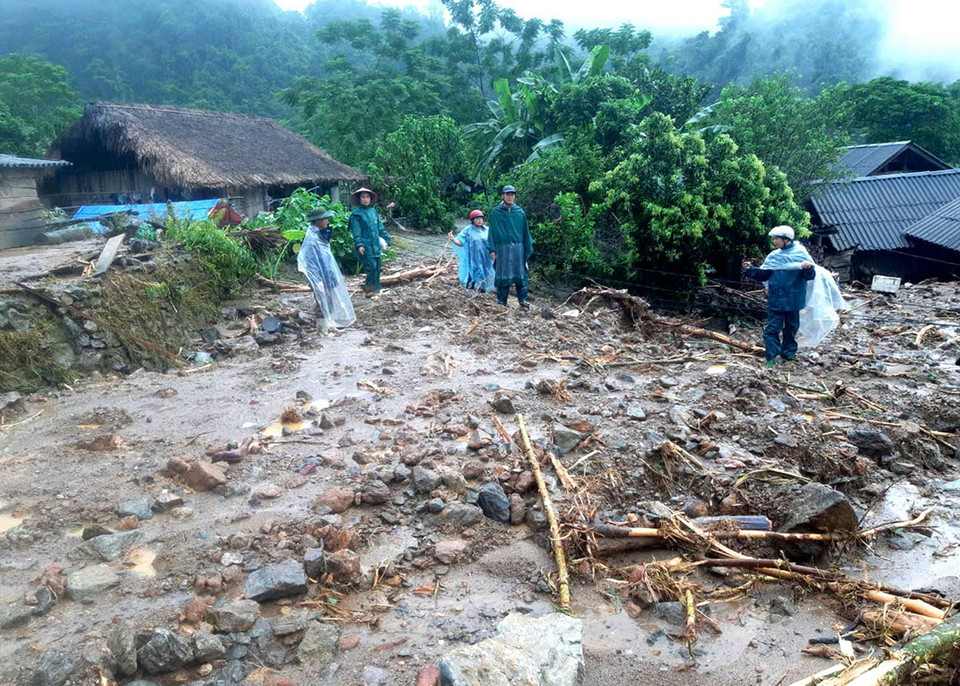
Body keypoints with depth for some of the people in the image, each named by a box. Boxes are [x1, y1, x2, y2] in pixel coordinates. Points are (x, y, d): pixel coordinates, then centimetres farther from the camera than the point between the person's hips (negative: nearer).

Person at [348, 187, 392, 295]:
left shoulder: (373, 211, 12)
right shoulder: (356, 213, -5)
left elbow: (380, 227, 17)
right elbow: (356, 231, -10)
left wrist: (387, 238, 15)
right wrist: (359, 245, -20)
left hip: (376, 244, 6)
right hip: (366, 245, -6)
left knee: (377, 266, 9)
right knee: (371, 266, -12)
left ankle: (376, 287, 21)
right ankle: (370, 287, 2)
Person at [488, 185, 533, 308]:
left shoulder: (520, 212, 7)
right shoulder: (496, 212, 2)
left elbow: (526, 232, 10)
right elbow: (492, 232, 2)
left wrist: (528, 248, 7)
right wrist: (492, 249, -5)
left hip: (518, 248, 1)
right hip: (502, 248, -1)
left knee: (520, 274, 2)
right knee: (502, 275, 2)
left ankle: (523, 300, 7)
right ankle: (501, 301, 10)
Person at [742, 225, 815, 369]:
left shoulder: (800, 253, -6)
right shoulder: (773, 256, 4)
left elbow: (810, 276, -8)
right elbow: (763, 275, 11)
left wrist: (808, 268, -29)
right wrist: (750, 270, -4)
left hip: (793, 300, -2)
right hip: (775, 299, 2)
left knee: (791, 327, 14)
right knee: (772, 328, -4)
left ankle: (789, 352, 30)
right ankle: (771, 357, -1)